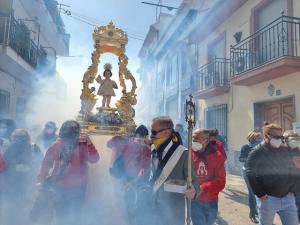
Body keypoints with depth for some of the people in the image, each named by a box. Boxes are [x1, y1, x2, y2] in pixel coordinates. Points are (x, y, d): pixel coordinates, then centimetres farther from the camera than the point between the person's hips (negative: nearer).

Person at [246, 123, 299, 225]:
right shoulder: (256, 153, -12)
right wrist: (260, 194, -15)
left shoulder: (285, 151, 6)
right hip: (268, 199, -5)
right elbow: (250, 175, -13)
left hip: (288, 198, 5)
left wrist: (292, 189, 7)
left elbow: (292, 170, 15)